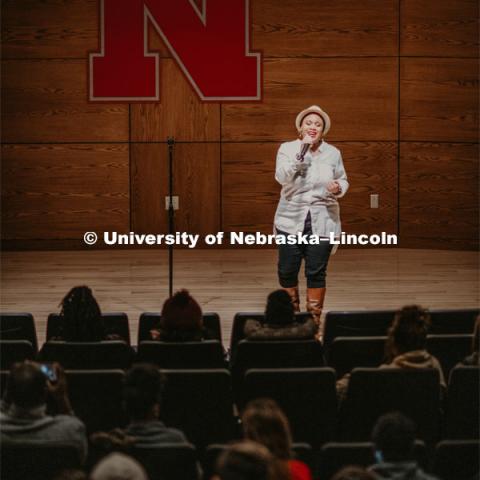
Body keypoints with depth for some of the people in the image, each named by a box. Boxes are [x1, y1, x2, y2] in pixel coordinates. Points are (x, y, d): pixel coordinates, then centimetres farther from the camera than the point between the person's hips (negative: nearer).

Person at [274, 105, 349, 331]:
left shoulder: (333, 153, 2)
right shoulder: (287, 149, -3)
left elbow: (343, 181, 12)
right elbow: (282, 177, -18)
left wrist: (338, 188, -12)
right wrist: (302, 152, -25)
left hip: (322, 223, 1)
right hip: (291, 220, 0)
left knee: (316, 272, 1)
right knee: (286, 271, 3)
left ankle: (314, 321, 11)